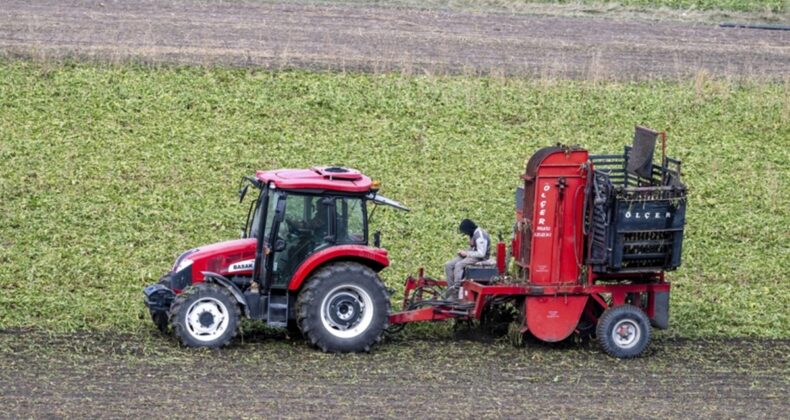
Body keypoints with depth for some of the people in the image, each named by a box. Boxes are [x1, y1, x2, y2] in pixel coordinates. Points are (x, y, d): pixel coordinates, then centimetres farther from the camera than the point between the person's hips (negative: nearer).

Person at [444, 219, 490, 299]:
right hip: (471, 255, 10)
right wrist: (464, 252, 5)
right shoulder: (473, 234, 10)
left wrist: (466, 253, -17)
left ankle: (455, 289, -29)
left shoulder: (480, 236, -21)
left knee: (458, 265, -31)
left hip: (480, 258, -10)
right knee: (448, 265, -3)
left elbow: (481, 253, -25)